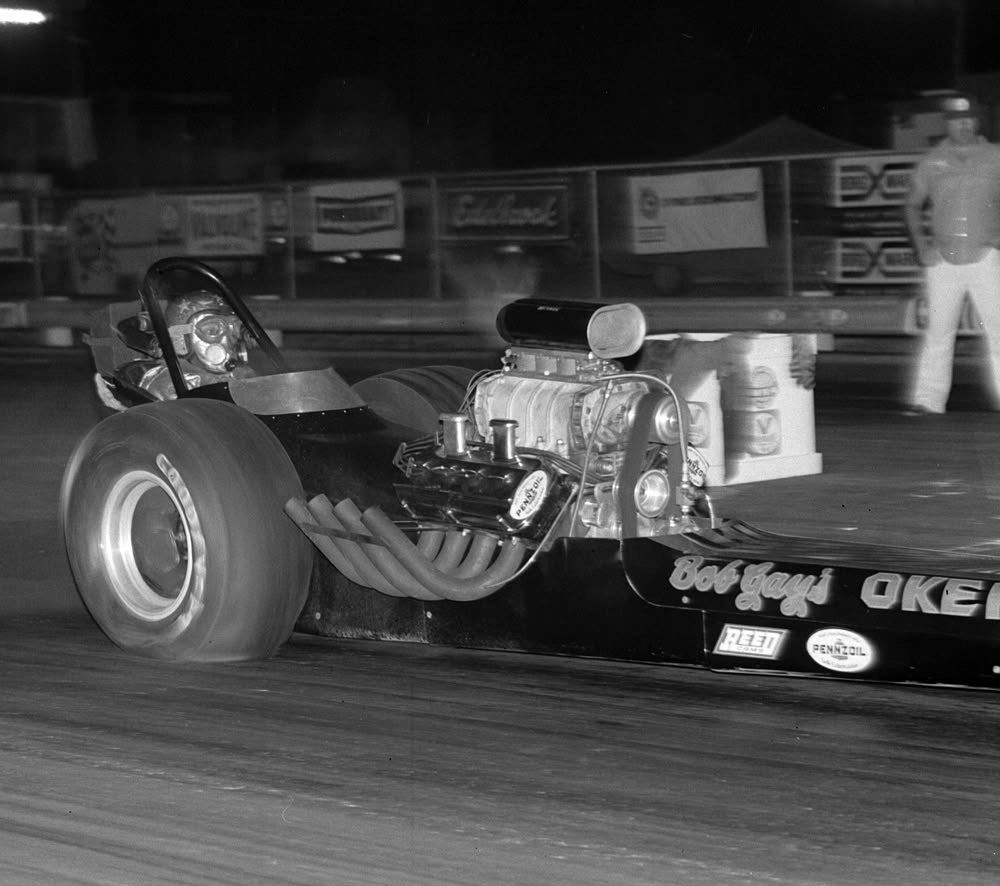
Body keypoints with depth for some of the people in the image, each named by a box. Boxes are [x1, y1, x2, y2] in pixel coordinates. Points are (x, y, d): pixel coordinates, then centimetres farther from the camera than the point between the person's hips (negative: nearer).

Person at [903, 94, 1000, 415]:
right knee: (938, 329, -1)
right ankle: (928, 400, -1)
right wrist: (920, 242, 2)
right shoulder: (931, 161, 8)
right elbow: (913, 205, 16)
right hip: (943, 258, 1)